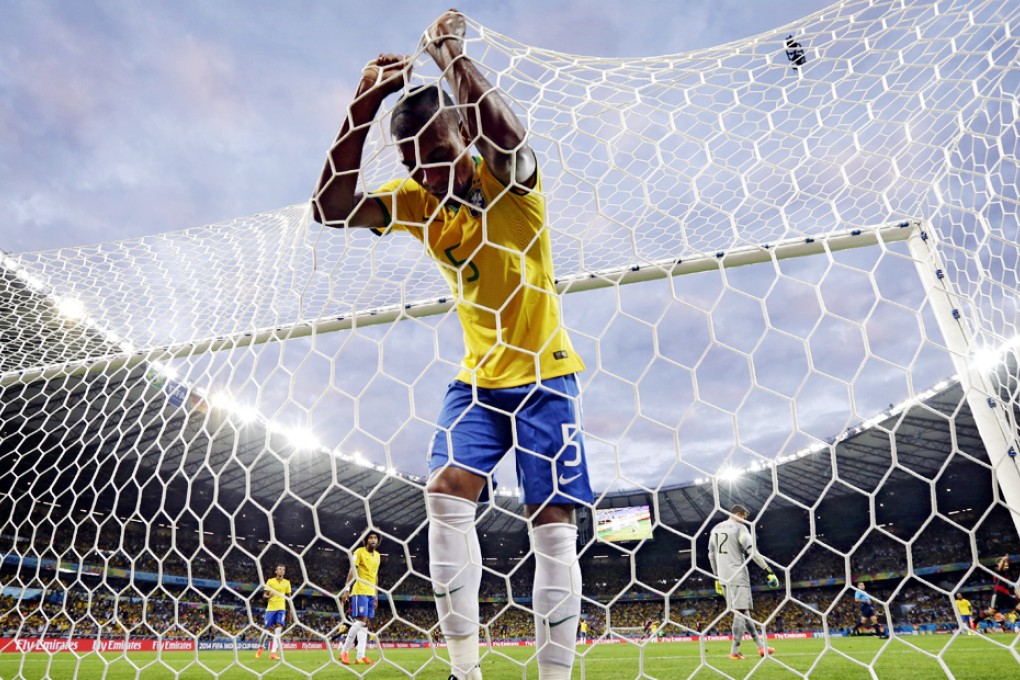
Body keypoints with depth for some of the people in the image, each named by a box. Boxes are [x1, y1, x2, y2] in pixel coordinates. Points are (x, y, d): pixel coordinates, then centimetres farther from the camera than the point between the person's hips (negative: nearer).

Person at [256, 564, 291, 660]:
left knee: (278, 629, -13)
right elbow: (264, 595, 3)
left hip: (281, 608, 1)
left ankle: (273, 652, -13)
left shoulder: (287, 582, 7)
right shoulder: (270, 581, 1)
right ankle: (261, 647, 30)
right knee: (268, 629, 2)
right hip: (271, 608, -1)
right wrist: (268, 596, -21)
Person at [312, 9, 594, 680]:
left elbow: (509, 136, -33)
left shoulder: (507, 180, -9)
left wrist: (452, 53, -21)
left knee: (554, 525, -5)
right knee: (446, 492, -14)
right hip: (477, 377, 4)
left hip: (544, 372, -4)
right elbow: (332, 208, -8)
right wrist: (366, 102, -14)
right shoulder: (418, 199, 4)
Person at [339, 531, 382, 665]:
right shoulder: (359, 552, -6)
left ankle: (360, 656, 2)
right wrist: (346, 589, -18)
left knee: (365, 623, 3)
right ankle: (344, 651, -3)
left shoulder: (378, 555, 14)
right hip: (360, 591, -7)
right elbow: (352, 571, -11)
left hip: (371, 593, 7)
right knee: (361, 621, -13)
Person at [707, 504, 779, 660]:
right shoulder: (740, 528, -6)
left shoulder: (715, 529, 16)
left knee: (742, 611, 14)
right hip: (737, 574, -7)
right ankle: (734, 651, -7)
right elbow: (752, 552, -15)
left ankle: (760, 645, 18)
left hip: (723, 576, 7)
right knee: (741, 611, -4)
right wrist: (769, 571, -13)